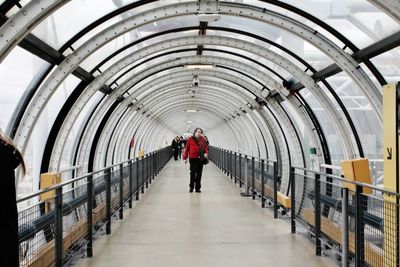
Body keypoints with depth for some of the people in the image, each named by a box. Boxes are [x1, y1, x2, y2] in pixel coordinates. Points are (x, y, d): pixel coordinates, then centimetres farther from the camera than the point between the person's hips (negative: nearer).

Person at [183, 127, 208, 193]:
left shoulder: (203, 139, 7)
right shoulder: (190, 139, -1)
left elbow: (206, 147, 15)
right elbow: (187, 148, 2)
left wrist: (206, 153, -6)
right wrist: (185, 158, 1)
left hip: (200, 159, 3)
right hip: (192, 158, -2)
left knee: (199, 174, 6)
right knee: (192, 173, 0)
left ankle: (198, 188, 14)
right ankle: (191, 187, 13)